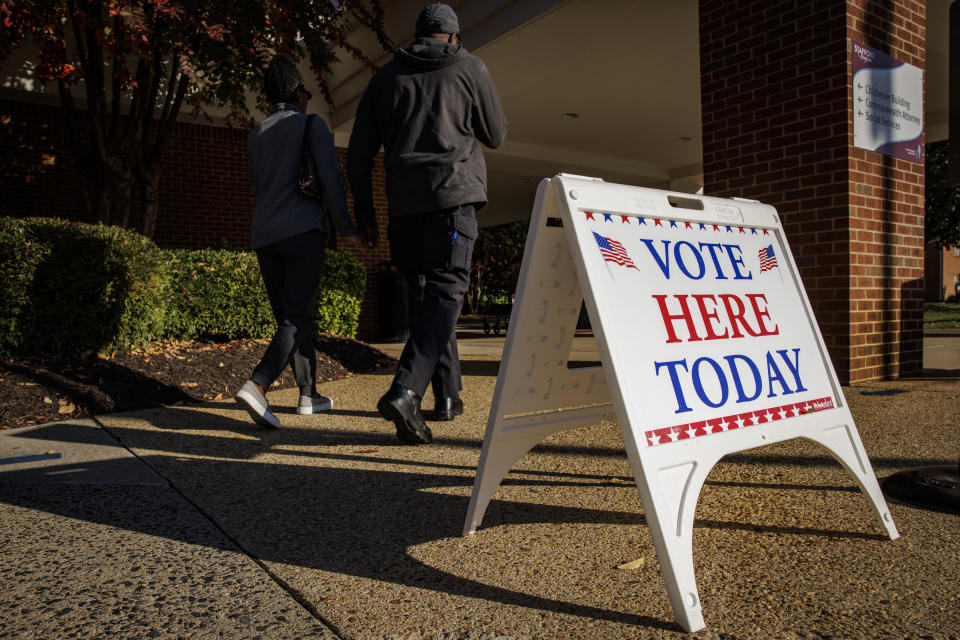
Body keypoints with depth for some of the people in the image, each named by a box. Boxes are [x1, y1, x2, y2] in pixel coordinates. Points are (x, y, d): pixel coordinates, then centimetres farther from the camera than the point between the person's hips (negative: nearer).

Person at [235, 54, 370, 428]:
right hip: (302, 231, -6)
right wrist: (344, 225, -2)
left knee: (291, 316, 11)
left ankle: (309, 395, 15)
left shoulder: (255, 135, 19)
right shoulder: (312, 125, 2)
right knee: (297, 317, -9)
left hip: (265, 235, 6)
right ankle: (257, 385, -27)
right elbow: (331, 177, -8)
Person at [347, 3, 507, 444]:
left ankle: (448, 395, 17)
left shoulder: (387, 76, 16)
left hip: (403, 201, 4)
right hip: (454, 192, -3)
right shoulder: (470, 68, 9)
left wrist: (363, 211, 18)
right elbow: (496, 135, 15)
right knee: (446, 292, -10)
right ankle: (404, 392, -27)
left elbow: (358, 152, 12)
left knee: (425, 295, 12)